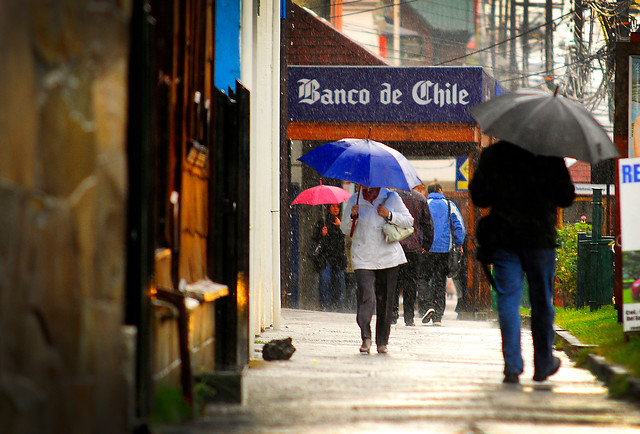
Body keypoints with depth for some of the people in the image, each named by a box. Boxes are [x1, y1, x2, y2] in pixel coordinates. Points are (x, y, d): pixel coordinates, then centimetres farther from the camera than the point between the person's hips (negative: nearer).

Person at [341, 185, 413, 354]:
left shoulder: (392, 198, 8)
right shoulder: (354, 201, 11)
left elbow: (409, 221, 8)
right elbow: (345, 230, 12)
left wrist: (390, 215, -8)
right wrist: (352, 217, -8)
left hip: (388, 257, 0)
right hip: (363, 257, 0)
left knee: (385, 299, 3)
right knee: (365, 296, -18)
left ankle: (382, 341, 12)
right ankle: (366, 338, -16)